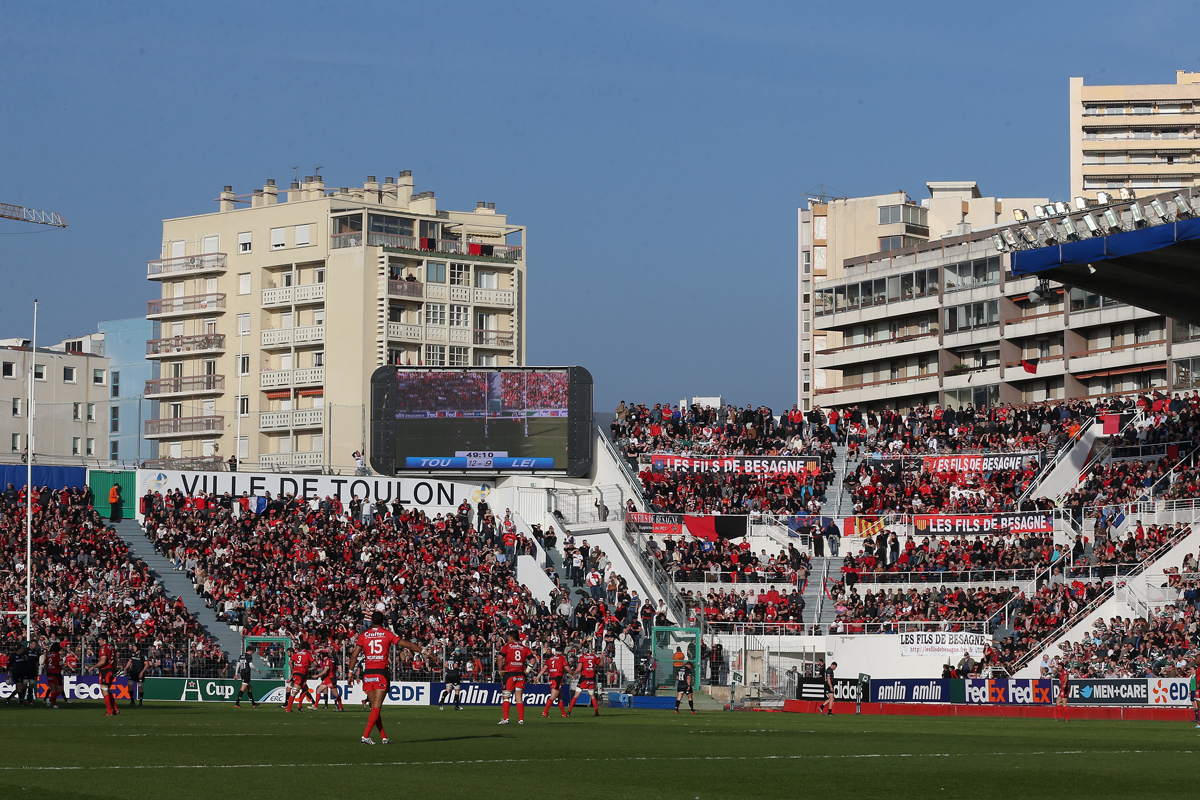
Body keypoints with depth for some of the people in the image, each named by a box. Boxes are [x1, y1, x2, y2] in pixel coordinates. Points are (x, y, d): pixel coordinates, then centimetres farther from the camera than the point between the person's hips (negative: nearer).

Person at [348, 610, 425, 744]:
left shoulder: (363, 635, 4)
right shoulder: (387, 634, 1)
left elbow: (354, 655, -1)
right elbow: (407, 645, 4)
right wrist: (423, 651, 15)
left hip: (367, 673, 2)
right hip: (381, 673, -2)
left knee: (375, 706, 10)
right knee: (377, 706, -4)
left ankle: (383, 737, 11)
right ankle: (366, 736, -16)